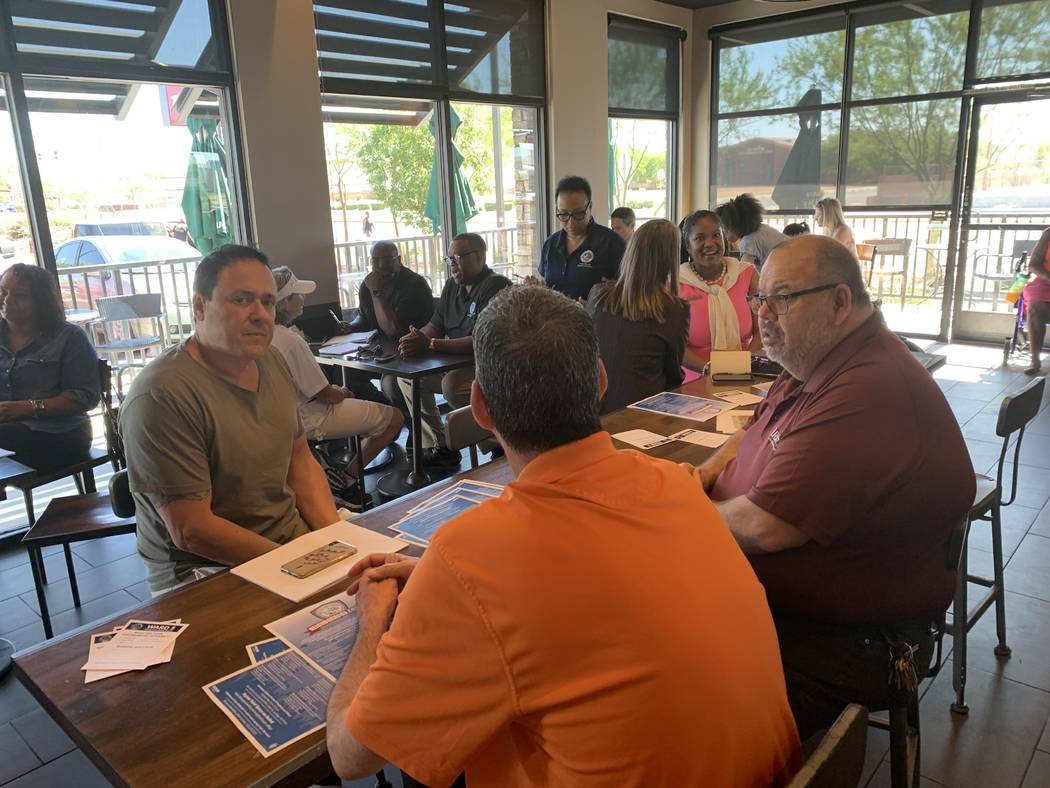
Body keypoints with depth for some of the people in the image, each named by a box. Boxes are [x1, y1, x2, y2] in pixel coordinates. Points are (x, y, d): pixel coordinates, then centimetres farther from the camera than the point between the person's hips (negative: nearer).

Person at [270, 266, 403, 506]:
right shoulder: (291, 340, -28)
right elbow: (325, 395, -21)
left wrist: (333, 390, 7)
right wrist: (341, 392, 1)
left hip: (287, 412, 10)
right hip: (310, 421, -10)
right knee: (394, 417, -2)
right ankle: (346, 481, 6)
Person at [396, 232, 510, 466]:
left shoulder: (495, 286, -18)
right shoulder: (452, 286, 10)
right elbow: (435, 326, 12)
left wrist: (429, 344, -28)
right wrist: (416, 339, -12)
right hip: (457, 364, 10)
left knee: (452, 384, -34)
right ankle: (438, 447, 6)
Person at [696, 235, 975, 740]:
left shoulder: (869, 395, -29)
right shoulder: (815, 364, 7)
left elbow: (765, 527, -30)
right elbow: (758, 432, 22)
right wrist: (704, 475, 1)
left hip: (841, 640, -10)